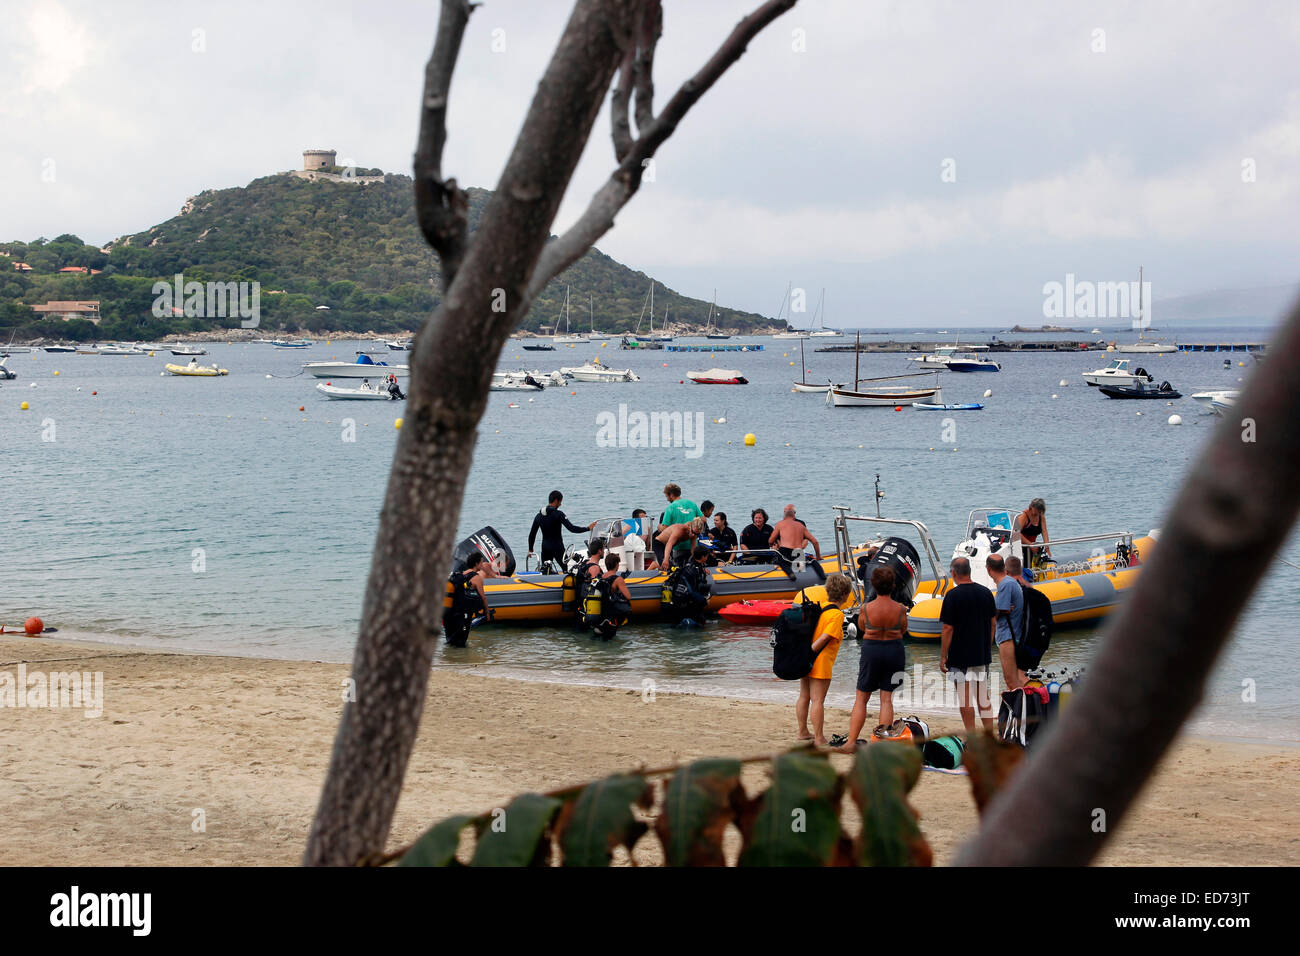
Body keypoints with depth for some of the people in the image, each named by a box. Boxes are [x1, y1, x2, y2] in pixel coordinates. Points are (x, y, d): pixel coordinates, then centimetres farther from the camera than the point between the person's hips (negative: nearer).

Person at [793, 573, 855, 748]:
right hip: (821, 661, -8)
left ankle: (803, 732, 27)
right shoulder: (837, 614, -15)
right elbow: (824, 638, -22)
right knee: (818, 700, -6)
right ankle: (819, 739, -4)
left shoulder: (821, 606, 9)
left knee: (804, 697, 16)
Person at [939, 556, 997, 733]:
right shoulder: (986, 592, 5)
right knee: (983, 697, 13)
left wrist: (943, 657, -7)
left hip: (960, 657, -6)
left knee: (965, 699, 1)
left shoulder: (953, 595, -13)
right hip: (982, 655, 6)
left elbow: (948, 629, -13)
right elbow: (993, 622, 11)